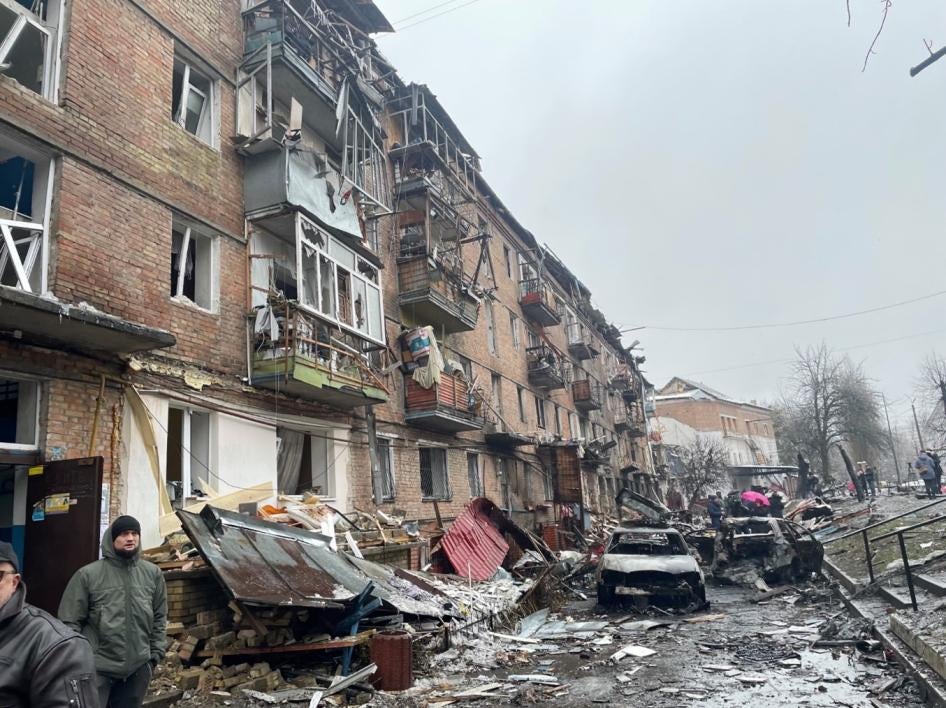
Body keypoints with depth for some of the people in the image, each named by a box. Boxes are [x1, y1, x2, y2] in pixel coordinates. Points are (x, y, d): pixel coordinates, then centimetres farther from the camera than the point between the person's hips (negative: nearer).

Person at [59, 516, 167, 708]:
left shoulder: (153, 573, 4)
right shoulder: (88, 575, -9)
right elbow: (70, 622, -6)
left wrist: (156, 653, 7)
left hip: (139, 668, 4)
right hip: (97, 668, -3)